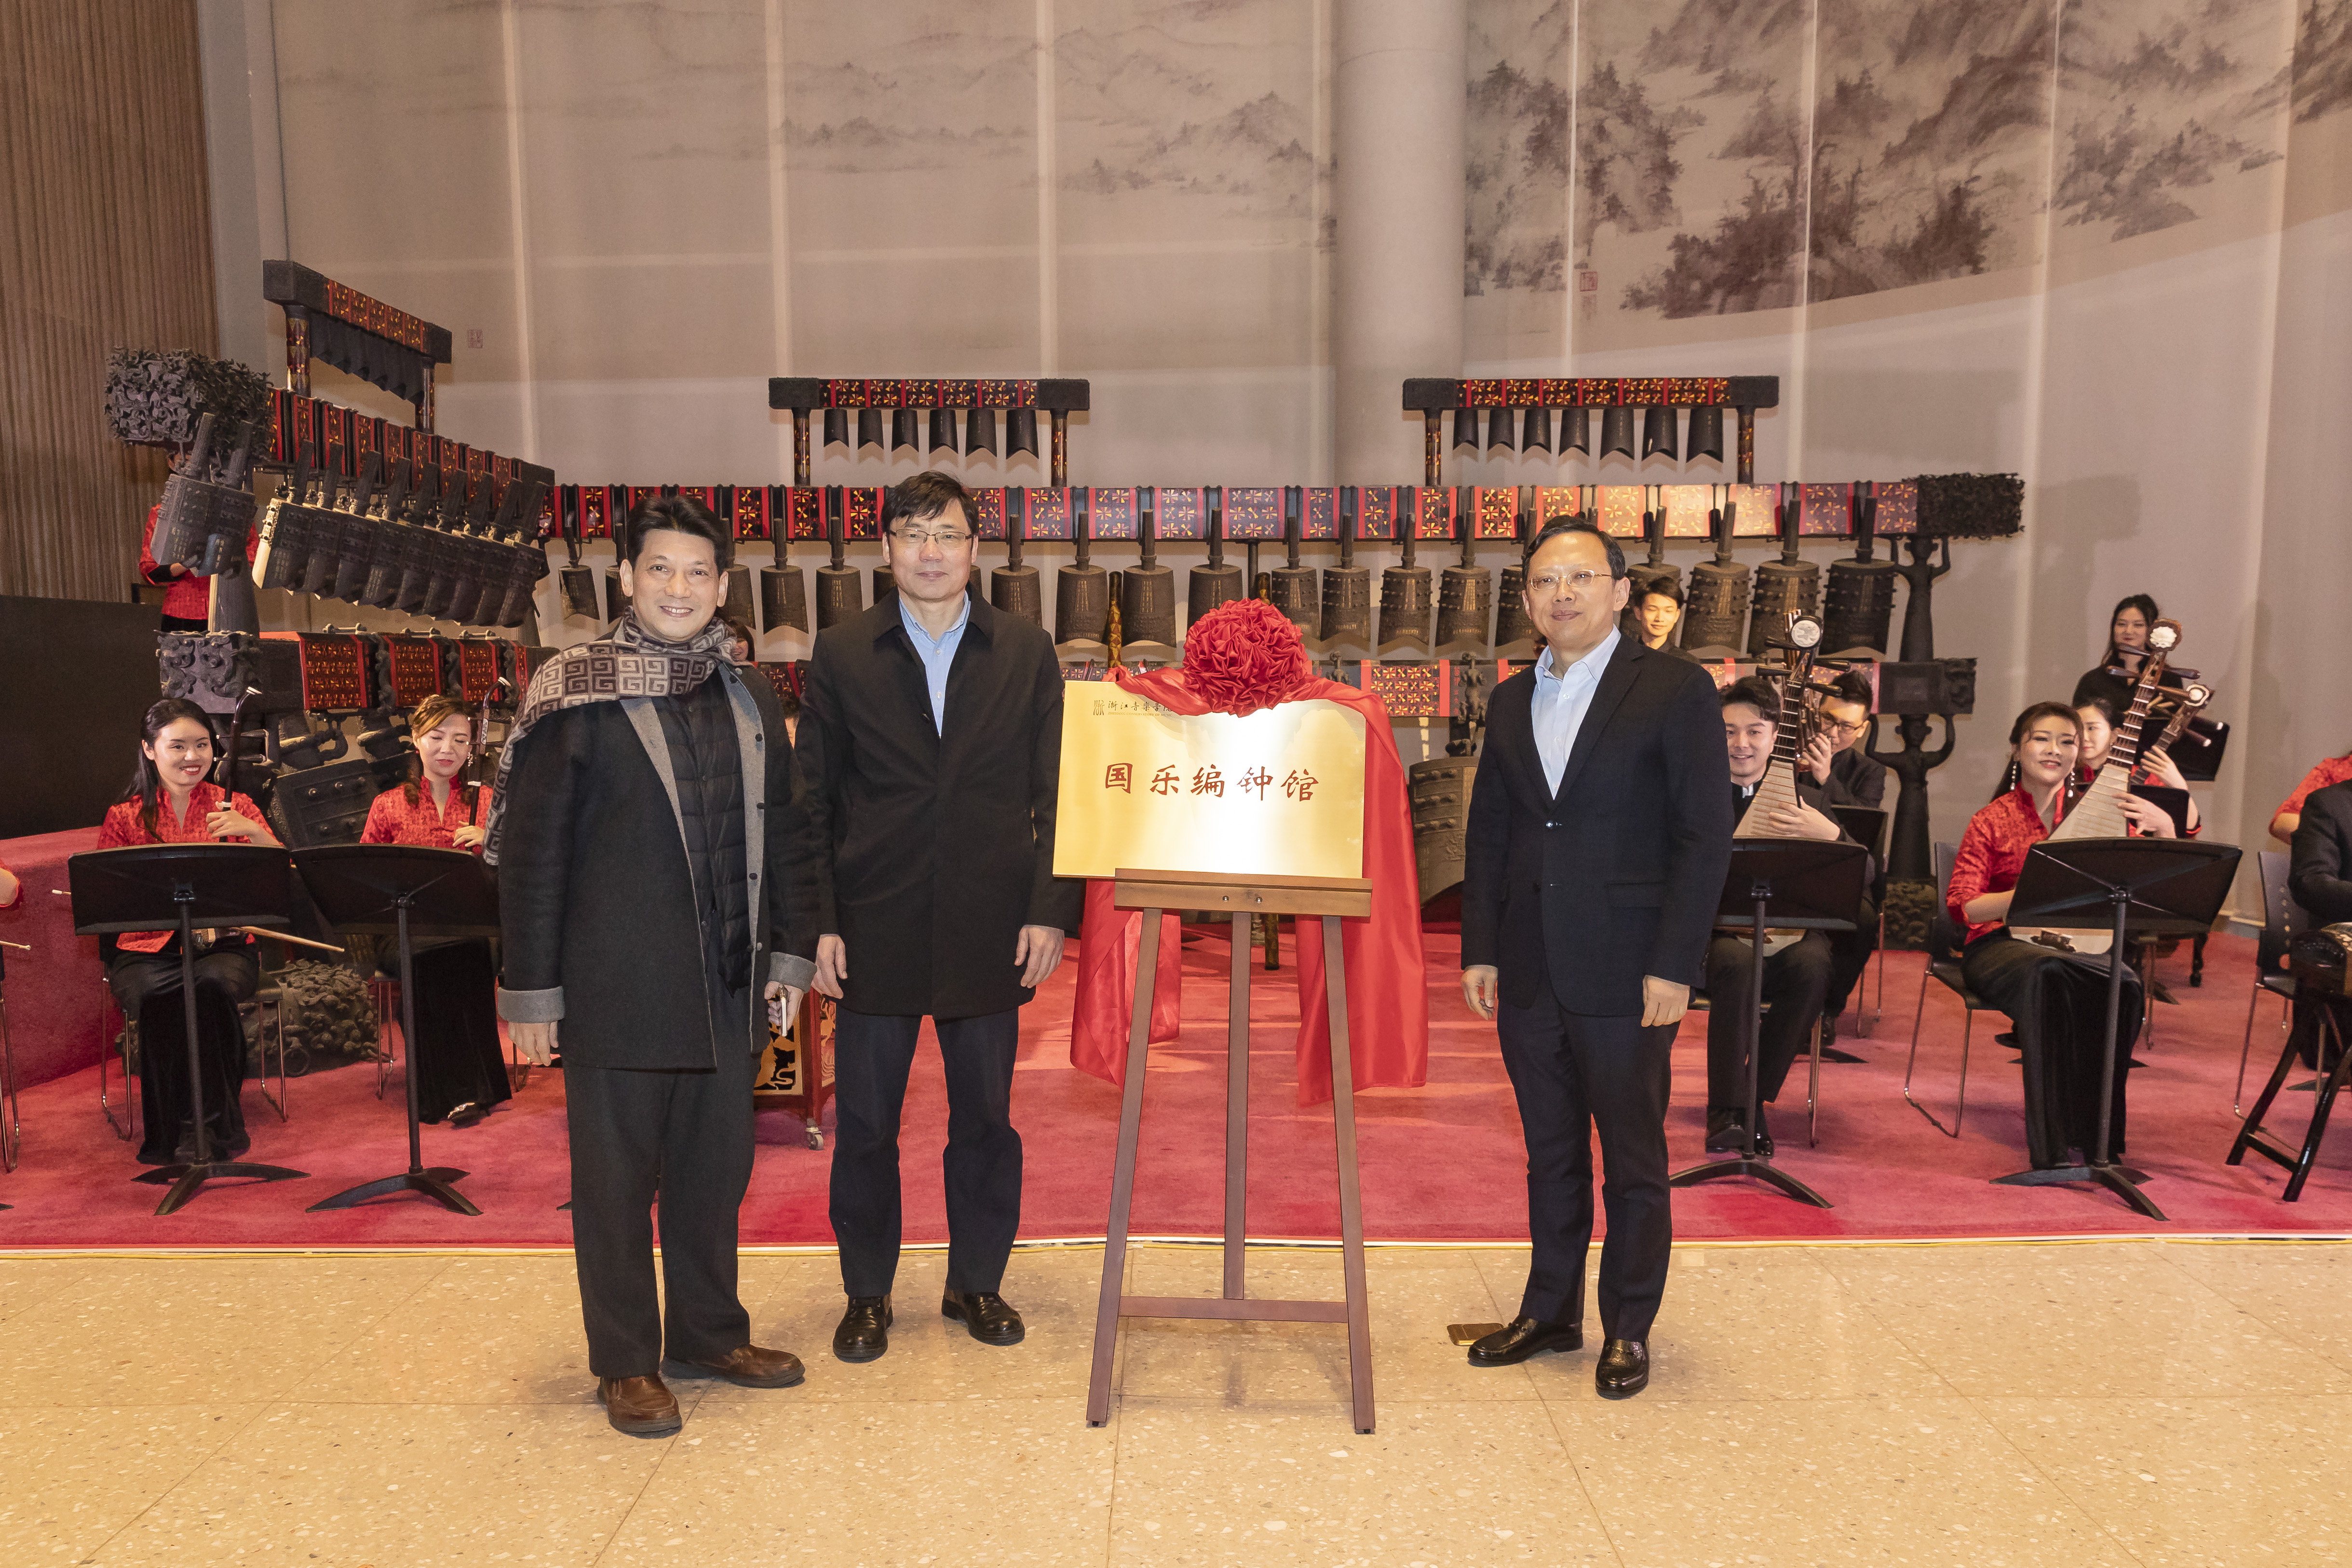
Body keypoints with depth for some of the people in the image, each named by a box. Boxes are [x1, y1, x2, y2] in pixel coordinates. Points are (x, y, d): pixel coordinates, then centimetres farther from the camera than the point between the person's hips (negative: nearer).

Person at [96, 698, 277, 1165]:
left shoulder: (233, 807, 10)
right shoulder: (123, 818, 11)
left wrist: (252, 831, -23)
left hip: (222, 945, 0)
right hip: (145, 949, 0)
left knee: (210, 986, -35)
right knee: (158, 995, -34)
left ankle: (213, 1124, -21)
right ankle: (171, 1133, -20)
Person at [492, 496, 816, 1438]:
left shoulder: (749, 699, 9)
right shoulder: (575, 697, -6)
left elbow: (780, 833, 14)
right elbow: (530, 849, -6)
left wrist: (787, 952, 10)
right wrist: (531, 989, -7)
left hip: (727, 988, 5)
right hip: (617, 988, -4)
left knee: (715, 1168, 15)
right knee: (617, 1180, 8)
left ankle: (709, 1334, 32)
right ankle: (625, 1364, 24)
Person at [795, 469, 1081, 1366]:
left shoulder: (1027, 654, 4)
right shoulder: (841, 654, 3)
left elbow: (1054, 796, 3)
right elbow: (813, 801, 3)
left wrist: (1050, 911, -5)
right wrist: (818, 923, -4)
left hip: (990, 931, 1)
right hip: (875, 929, 0)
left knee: (985, 1117, 12)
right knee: (865, 1123, 9)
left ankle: (977, 1283, 31)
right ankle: (866, 1294, 28)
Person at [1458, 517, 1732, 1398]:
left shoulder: (1675, 691, -5)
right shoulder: (1511, 702, 11)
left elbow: (1706, 836, -8)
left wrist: (1674, 965, -14)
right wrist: (1480, 949, 6)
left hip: (1625, 972, -5)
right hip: (1530, 969, 5)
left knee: (1633, 1159, 8)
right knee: (1550, 1152, 16)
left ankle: (1629, 1330, 25)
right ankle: (1549, 1314, 30)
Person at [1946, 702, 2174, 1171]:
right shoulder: (1991, 821, 7)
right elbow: (1962, 909, -4)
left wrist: (2163, 830, -5)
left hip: (2080, 941, 3)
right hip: (2002, 943, -3)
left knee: (2125, 985, -33)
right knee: (2049, 975, -38)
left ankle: (2098, 1137, -22)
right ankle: (2054, 1145, -34)